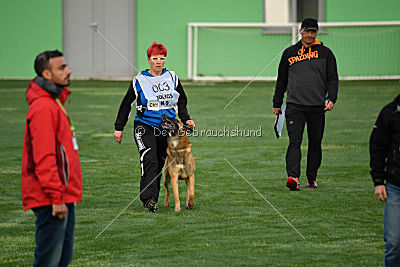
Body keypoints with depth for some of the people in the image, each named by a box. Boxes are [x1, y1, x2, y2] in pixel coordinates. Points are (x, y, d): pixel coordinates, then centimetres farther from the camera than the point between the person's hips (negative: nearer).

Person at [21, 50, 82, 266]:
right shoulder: (43, 108, -17)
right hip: (51, 199, -10)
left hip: (63, 197, 10)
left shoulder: (55, 103, 17)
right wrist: (56, 197, -23)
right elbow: (44, 158, -22)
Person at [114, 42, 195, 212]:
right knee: (150, 162, -19)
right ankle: (149, 198, -25)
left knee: (160, 164, 8)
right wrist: (119, 128, 6)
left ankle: (153, 199, 17)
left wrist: (185, 119, 8)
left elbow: (181, 101, 22)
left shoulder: (172, 78, 9)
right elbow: (126, 104, 6)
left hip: (167, 128, 4)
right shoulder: (139, 81, -1)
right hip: (145, 127, -4)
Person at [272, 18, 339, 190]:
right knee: (294, 142, -13)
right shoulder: (289, 53, 12)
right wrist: (277, 104, 17)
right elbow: (281, 80, 18)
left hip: (317, 106, 0)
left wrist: (331, 99, -10)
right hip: (294, 105, 0)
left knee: (315, 143, 6)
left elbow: (333, 79, 5)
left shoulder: (325, 53, 8)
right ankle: (293, 177, -25)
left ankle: (312, 178, 18)